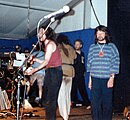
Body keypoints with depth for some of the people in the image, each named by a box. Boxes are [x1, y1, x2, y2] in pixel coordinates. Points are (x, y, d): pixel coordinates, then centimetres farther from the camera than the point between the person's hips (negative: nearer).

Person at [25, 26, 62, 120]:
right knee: (47, 97, 13)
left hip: (54, 72, -10)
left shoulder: (50, 44, -11)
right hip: (50, 72, 10)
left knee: (51, 98, -7)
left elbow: (46, 62, -15)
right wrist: (35, 59, 15)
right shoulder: (47, 45, 18)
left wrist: (33, 70, -15)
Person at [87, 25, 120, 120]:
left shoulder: (111, 46, 4)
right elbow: (90, 63, 13)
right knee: (95, 103, 1)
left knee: (107, 103, 1)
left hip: (107, 79, -2)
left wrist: (112, 78, -7)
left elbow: (115, 63, 1)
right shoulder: (92, 47, 12)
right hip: (95, 79, 2)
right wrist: (90, 79, 9)